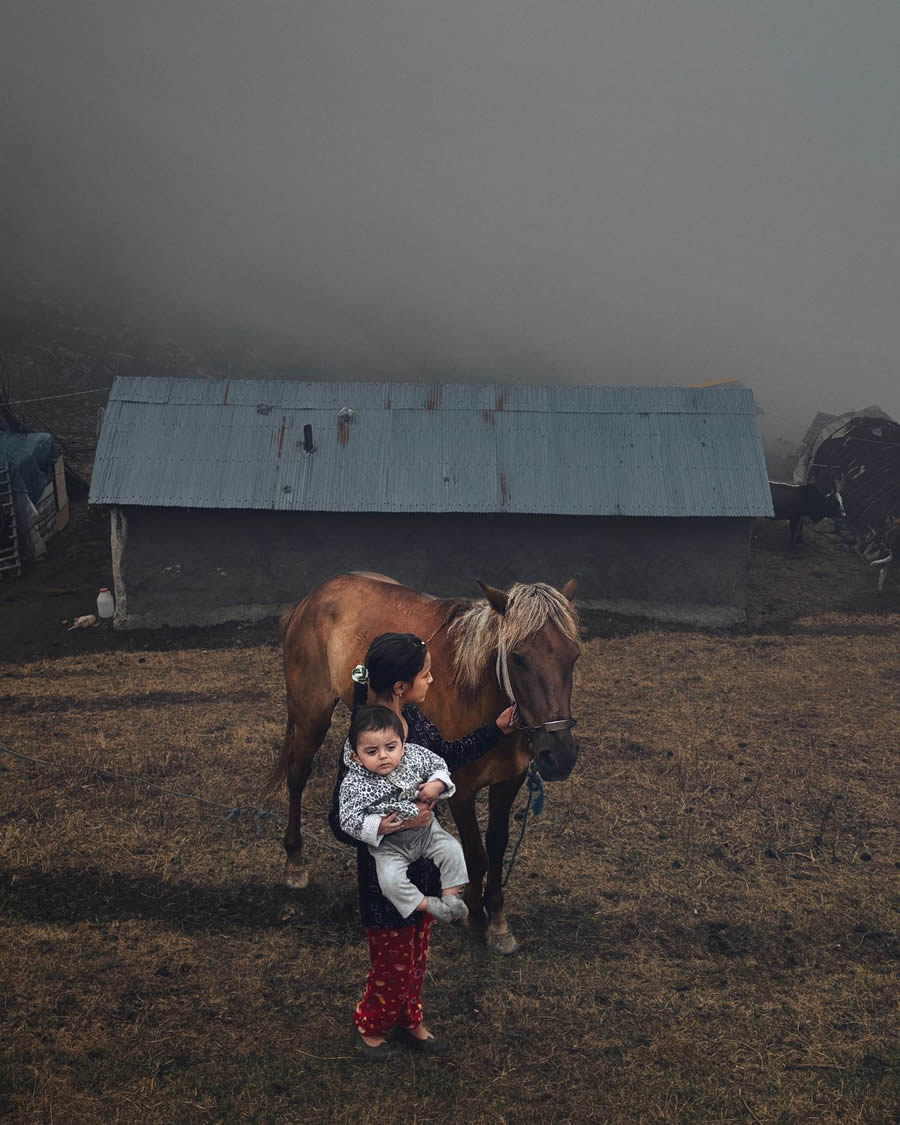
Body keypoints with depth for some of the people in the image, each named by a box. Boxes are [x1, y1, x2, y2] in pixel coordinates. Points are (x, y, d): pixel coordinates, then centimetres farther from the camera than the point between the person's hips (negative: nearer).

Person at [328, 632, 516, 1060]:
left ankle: (408, 1021, 48)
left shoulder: (412, 719, -7)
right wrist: (396, 824, -36)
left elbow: (447, 756, 13)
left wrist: (496, 729, 8)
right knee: (394, 963, 14)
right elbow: (342, 825, -26)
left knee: (417, 954, 25)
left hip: (423, 862, 7)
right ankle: (368, 1026, 41)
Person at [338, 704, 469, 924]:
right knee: (390, 880, -20)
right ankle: (428, 905, -2)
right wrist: (378, 827, -30)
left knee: (452, 849, -9)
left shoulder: (414, 756, -14)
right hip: (389, 843, -3)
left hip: (425, 827, 3)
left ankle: (450, 895, 6)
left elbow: (438, 765, 3)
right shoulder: (354, 784, -22)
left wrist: (437, 785, -17)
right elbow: (348, 820, -19)